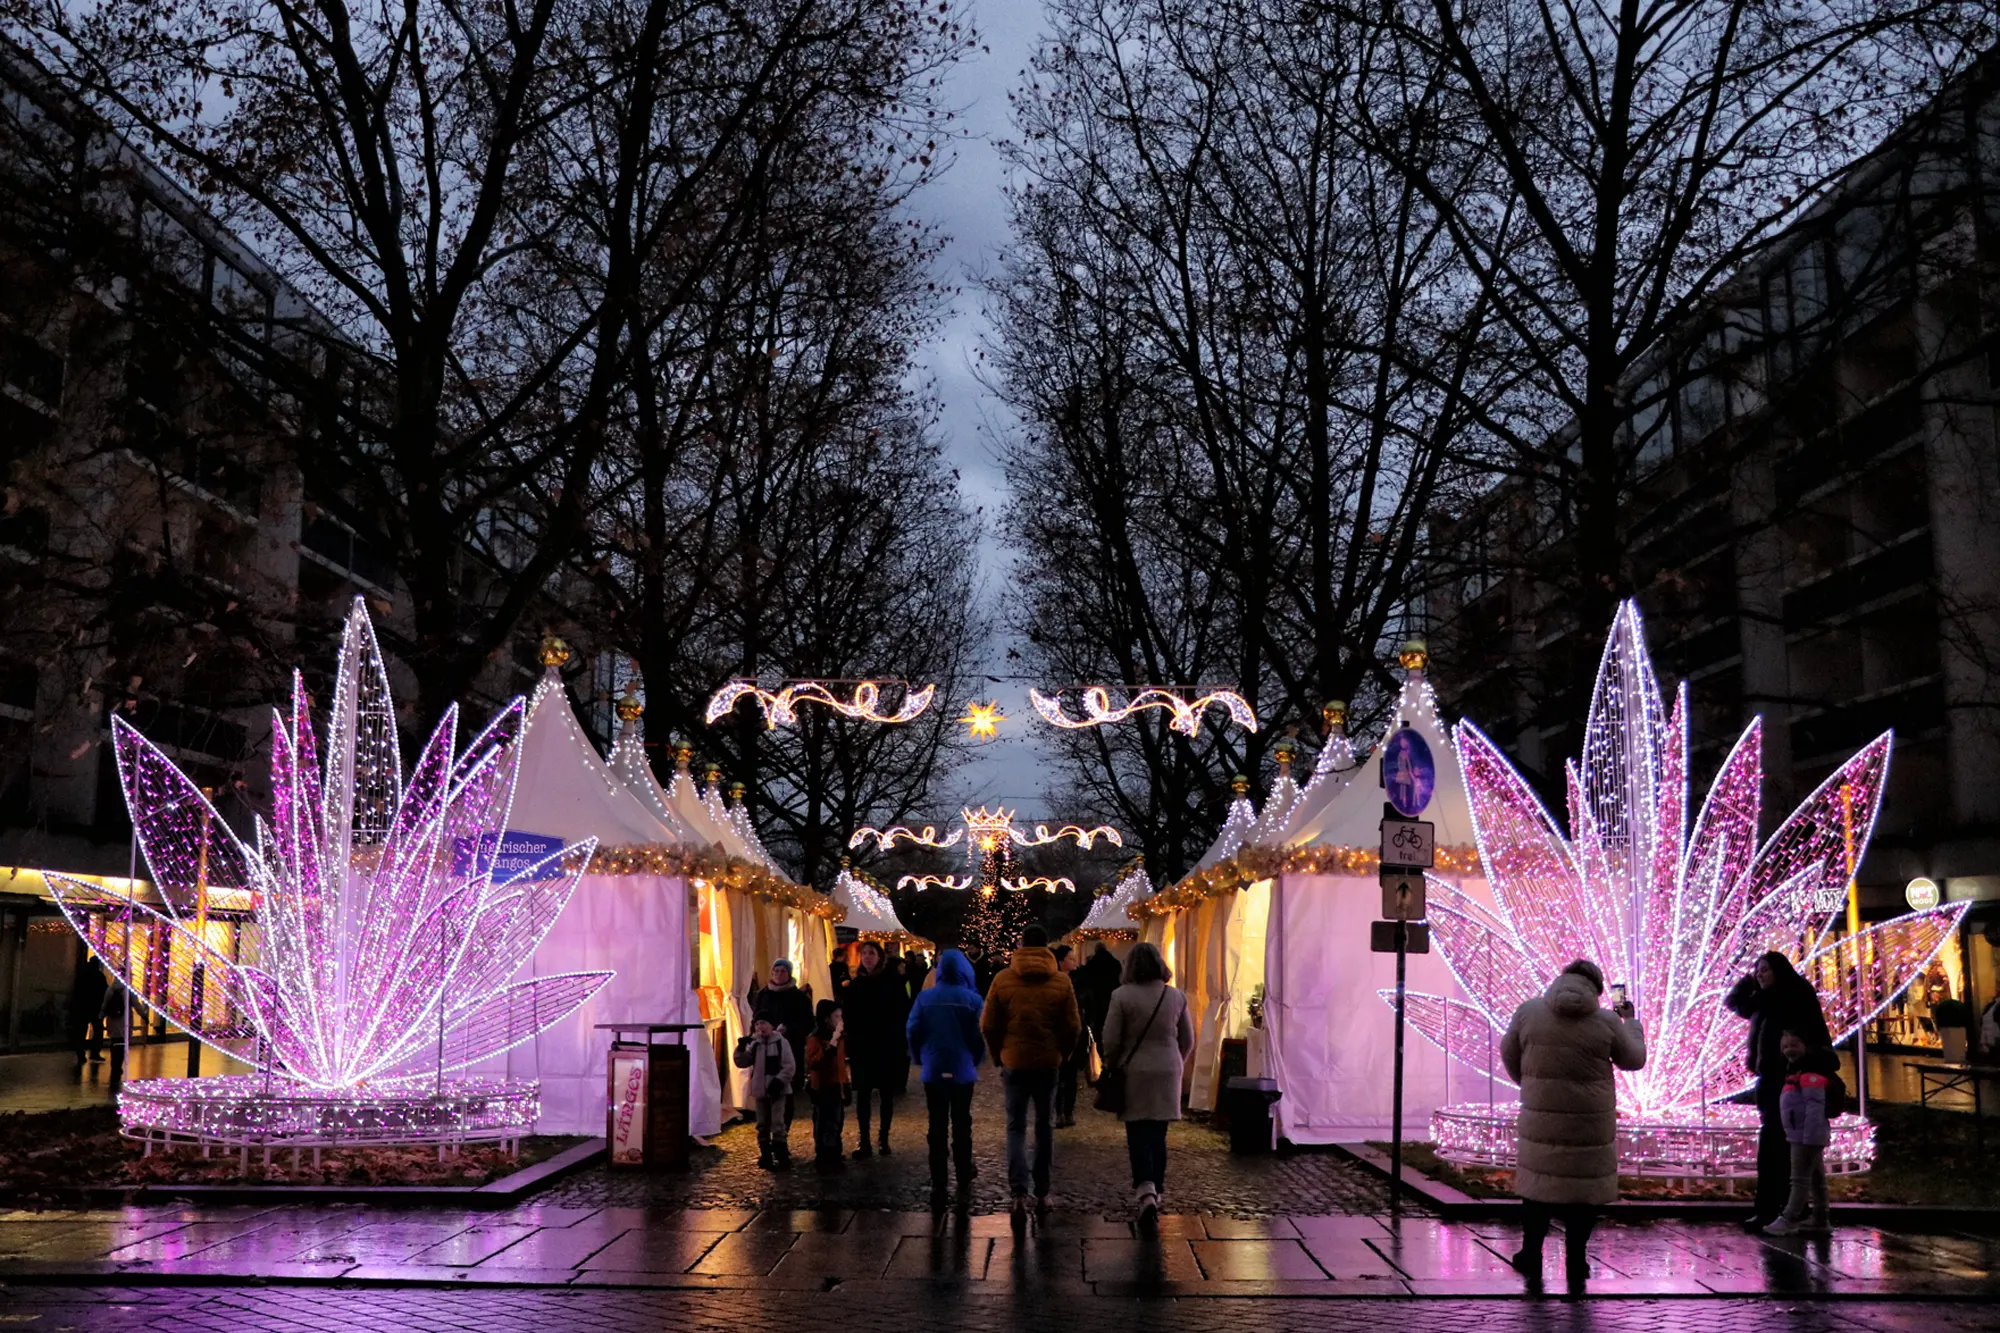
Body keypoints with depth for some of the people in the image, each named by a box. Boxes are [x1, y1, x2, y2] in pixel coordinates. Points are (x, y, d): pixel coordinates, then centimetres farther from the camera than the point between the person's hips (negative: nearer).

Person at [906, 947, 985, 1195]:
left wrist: (920, 1060, 9)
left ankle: (938, 1181, 8)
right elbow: (979, 1035, -10)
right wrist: (975, 1062, 6)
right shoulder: (972, 999, -8)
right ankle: (963, 1178, 16)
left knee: (937, 1126, 8)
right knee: (962, 1124, 11)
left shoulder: (925, 997, -3)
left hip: (933, 1070, 1)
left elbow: (913, 1031, -5)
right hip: (963, 1071, -1)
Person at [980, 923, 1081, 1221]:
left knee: (1016, 1127, 5)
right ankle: (1042, 1193, 18)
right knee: (1044, 1126, 13)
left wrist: (999, 1057, 11)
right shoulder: (1061, 982, -3)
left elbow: (988, 1026, -2)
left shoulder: (1003, 979, -5)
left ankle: (1019, 1193, -10)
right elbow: (1073, 1027, -1)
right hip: (1049, 1063, 1)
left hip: (1014, 1062, -1)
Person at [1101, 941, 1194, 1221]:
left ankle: (1146, 1190, -18)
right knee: (1158, 1134, 13)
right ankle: (1155, 1191, 21)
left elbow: (1111, 1040, -8)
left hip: (1133, 1072, -3)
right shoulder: (1177, 997, 2)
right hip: (1168, 1072, 3)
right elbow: (1188, 1039, 10)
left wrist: (1111, 1067, 8)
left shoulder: (1122, 996, -10)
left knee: (1138, 1134, 0)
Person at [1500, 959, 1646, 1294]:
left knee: (1537, 1181, 13)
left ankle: (1531, 1257, 19)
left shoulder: (1528, 1012, -5)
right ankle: (1575, 1263, 14)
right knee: (1584, 1187, 10)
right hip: (1591, 1124, -1)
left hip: (1541, 1120, 1)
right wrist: (1630, 1021, 23)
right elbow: (1634, 1059, 7)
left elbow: (1509, 1054, 7)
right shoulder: (1607, 1022, -8)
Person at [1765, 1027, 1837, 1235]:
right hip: (1801, 1136, 11)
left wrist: (1808, 1137, -27)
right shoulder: (1797, 1072, 18)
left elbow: (1815, 1107, -24)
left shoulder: (1810, 1073, -17)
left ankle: (1789, 1220, -9)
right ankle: (1819, 1220, 21)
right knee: (1816, 1179, 15)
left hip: (1807, 1135, -11)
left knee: (1800, 1179, -9)